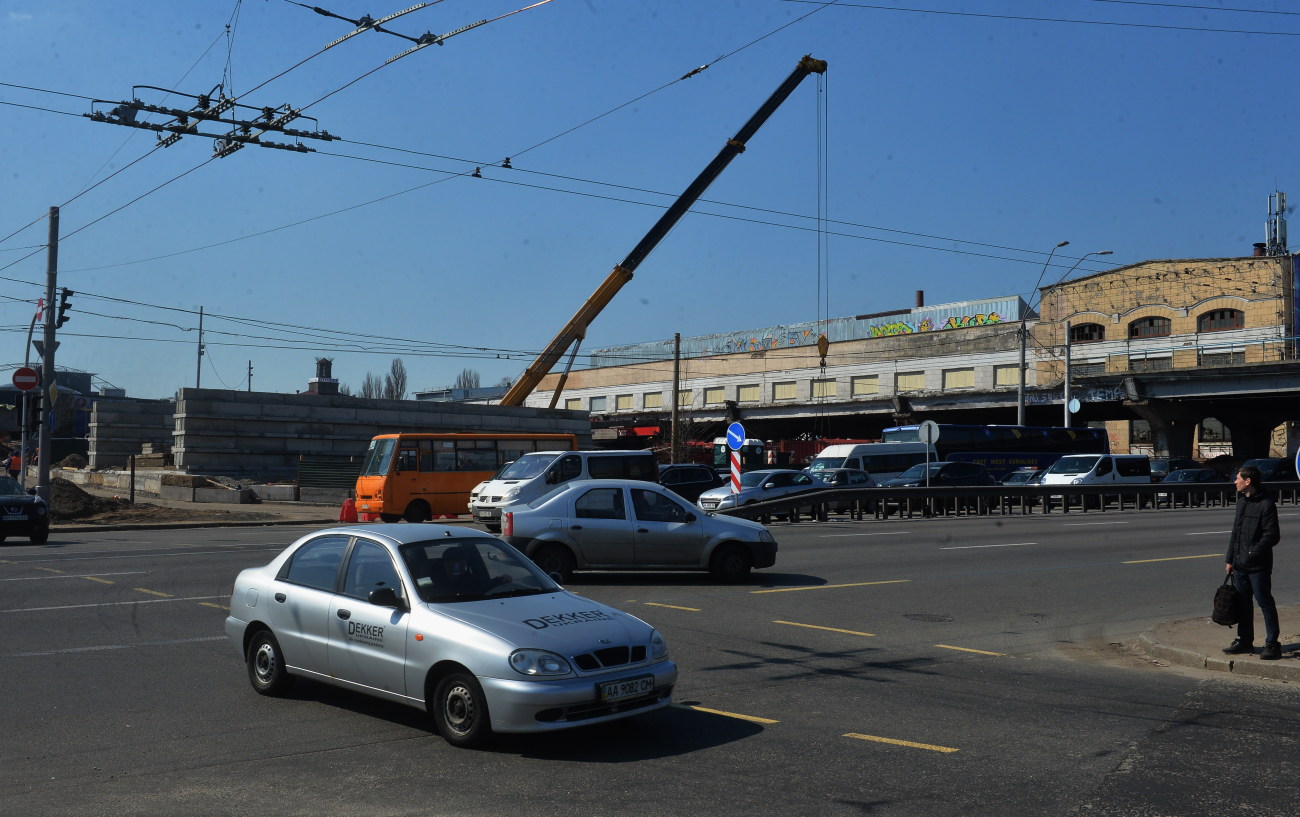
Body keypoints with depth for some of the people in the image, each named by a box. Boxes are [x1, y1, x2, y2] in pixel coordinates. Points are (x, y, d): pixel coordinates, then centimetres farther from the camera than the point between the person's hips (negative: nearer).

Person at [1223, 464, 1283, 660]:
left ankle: (1272, 644, 5)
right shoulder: (1242, 500, 13)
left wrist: (1252, 554, -19)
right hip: (1240, 564, 8)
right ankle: (1245, 641, 23)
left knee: (1265, 602, -2)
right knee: (1243, 602, 13)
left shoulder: (1266, 504, -13)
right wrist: (1230, 559, 16)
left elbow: (1272, 536, -16)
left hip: (1258, 565, -8)